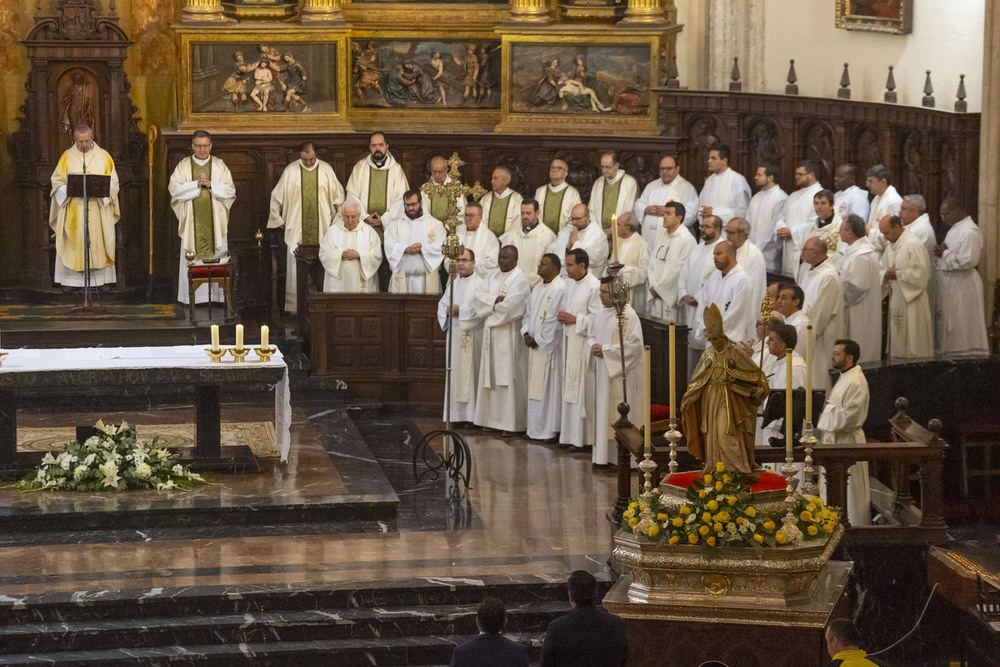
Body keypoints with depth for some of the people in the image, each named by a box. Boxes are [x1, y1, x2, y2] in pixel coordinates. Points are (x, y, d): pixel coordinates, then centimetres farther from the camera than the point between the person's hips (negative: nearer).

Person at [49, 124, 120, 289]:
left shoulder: (103, 156, 6)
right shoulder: (67, 156, 6)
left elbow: (113, 182, 3)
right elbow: (57, 181, 5)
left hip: (98, 209, 0)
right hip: (73, 211, 0)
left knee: (98, 242, -2)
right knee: (73, 242, -3)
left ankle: (100, 277, 2)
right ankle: (72, 277, -1)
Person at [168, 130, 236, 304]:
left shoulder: (219, 165, 8)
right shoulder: (183, 165, 6)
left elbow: (230, 190, 1)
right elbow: (174, 188, -5)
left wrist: (211, 185, -13)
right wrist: (196, 184, -14)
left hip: (215, 222, 0)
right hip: (192, 221, 0)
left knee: (217, 258, -2)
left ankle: (217, 295, 3)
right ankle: (191, 296, 0)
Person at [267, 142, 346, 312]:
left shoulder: (326, 170, 4)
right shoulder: (290, 171, 1)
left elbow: (339, 196, 14)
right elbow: (277, 197, 10)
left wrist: (337, 219, 10)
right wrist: (279, 220, 8)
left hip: (322, 228, 1)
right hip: (296, 228, -1)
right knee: (296, 269, -2)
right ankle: (295, 306, 3)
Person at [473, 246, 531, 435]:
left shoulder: (519, 279, -9)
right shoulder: (494, 277, 16)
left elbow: (508, 306, -18)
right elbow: (479, 294, 5)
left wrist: (489, 305, -2)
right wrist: (495, 299, -12)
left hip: (509, 334, -8)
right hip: (491, 333, 8)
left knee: (509, 376, -8)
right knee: (492, 376, 8)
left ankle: (513, 423, -7)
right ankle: (494, 419, 13)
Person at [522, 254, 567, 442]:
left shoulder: (560, 289, -14)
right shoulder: (538, 289, 16)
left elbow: (558, 320, -19)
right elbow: (529, 313, 20)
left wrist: (539, 339, -15)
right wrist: (526, 333, 2)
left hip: (550, 347, -9)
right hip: (535, 347, 9)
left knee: (551, 389, -5)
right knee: (535, 389, 10)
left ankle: (552, 430, -1)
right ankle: (537, 429, 16)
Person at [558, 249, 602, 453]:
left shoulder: (594, 286, -15)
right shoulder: (570, 282, 11)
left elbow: (598, 318, -17)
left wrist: (574, 320, -15)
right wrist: (562, 316, 3)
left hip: (585, 344, -8)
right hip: (570, 341, 9)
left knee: (584, 389, -5)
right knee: (570, 388, 10)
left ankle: (585, 438, 0)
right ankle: (573, 434, 17)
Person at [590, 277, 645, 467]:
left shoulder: (628, 314, -14)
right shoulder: (602, 313, 12)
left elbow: (634, 344, -19)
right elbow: (593, 335, 22)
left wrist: (606, 350, -17)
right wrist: (594, 345, -2)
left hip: (622, 373, -8)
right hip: (604, 372, 8)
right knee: (604, 413, 9)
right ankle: (605, 453, 15)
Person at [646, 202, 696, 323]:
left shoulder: (687, 240, -11)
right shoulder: (661, 235, 12)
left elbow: (678, 269, -13)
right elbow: (653, 262, 11)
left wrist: (658, 288, -9)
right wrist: (653, 286, -2)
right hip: (655, 295, 7)